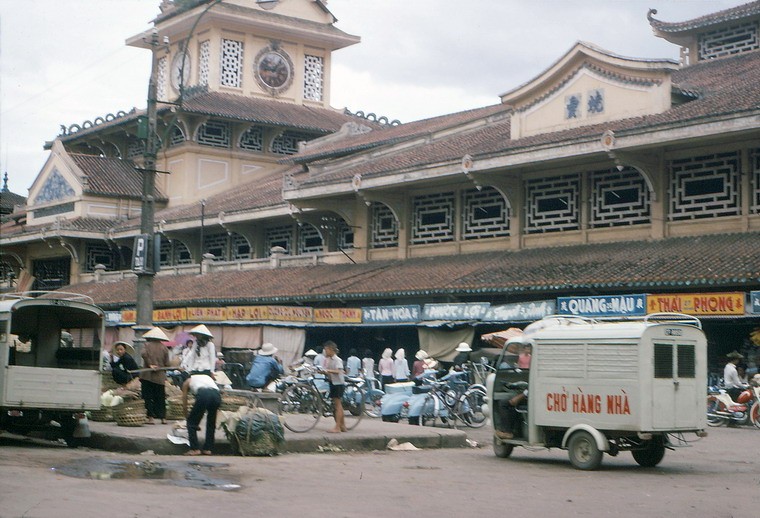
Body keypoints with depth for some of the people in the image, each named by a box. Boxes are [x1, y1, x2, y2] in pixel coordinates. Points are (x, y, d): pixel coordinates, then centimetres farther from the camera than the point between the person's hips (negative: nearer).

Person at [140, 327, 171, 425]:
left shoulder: (147, 345, 2)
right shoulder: (164, 348, 7)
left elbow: (144, 354, -19)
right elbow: (167, 363, 4)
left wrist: (150, 365, -13)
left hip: (147, 375, -2)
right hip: (160, 376, 2)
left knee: (148, 397, 1)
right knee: (160, 397, 10)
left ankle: (151, 417, -5)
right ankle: (163, 417, 11)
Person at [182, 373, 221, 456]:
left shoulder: (187, 382, 32)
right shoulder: (208, 377, 42)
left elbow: (184, 406, 29)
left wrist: (187, 417, 44)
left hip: (203, 395, -4)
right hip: (217, 395, 4)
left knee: (191, 423, 15)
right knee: (211, 423, 26)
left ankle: (195, 449, 8)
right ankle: (208, 449, 24)